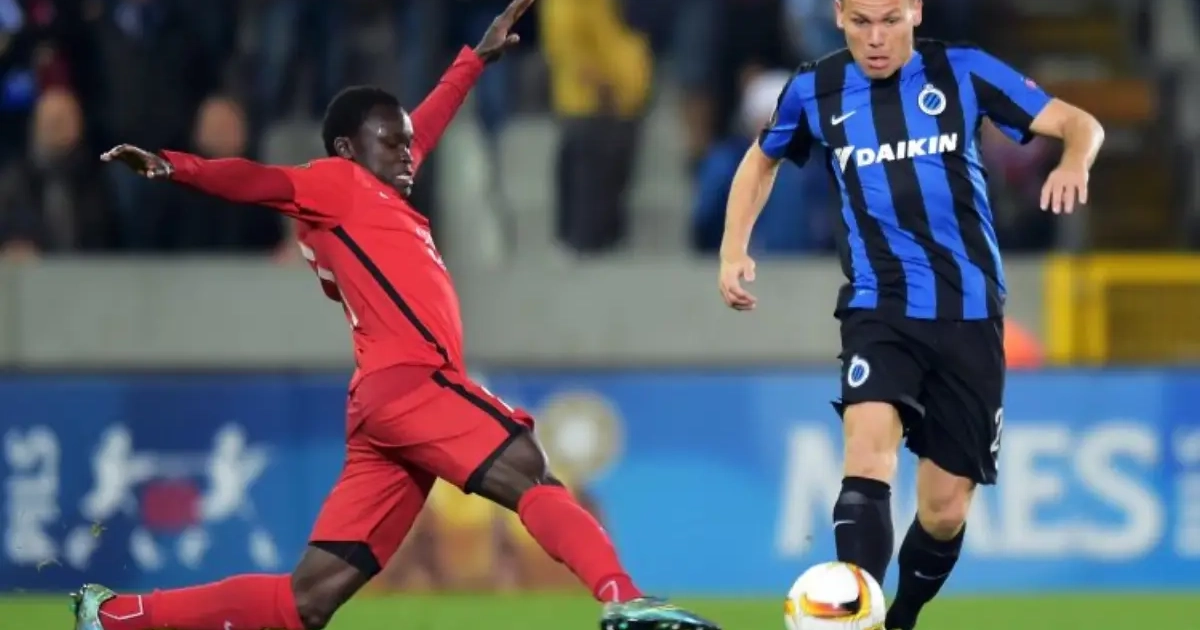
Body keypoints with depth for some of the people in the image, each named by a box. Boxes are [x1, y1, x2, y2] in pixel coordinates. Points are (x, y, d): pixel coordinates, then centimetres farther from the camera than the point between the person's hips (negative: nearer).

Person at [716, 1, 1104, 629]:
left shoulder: (962, 72, -3)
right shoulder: (816, 89, 2)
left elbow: (1080, 124, -2)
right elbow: (762, 160, 22)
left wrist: (1073, 161, -25)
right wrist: (734, 250, 9)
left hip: (968, 313, 1)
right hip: (878, 309, -1)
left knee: (946, 508, 5)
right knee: (868, 453, -28)